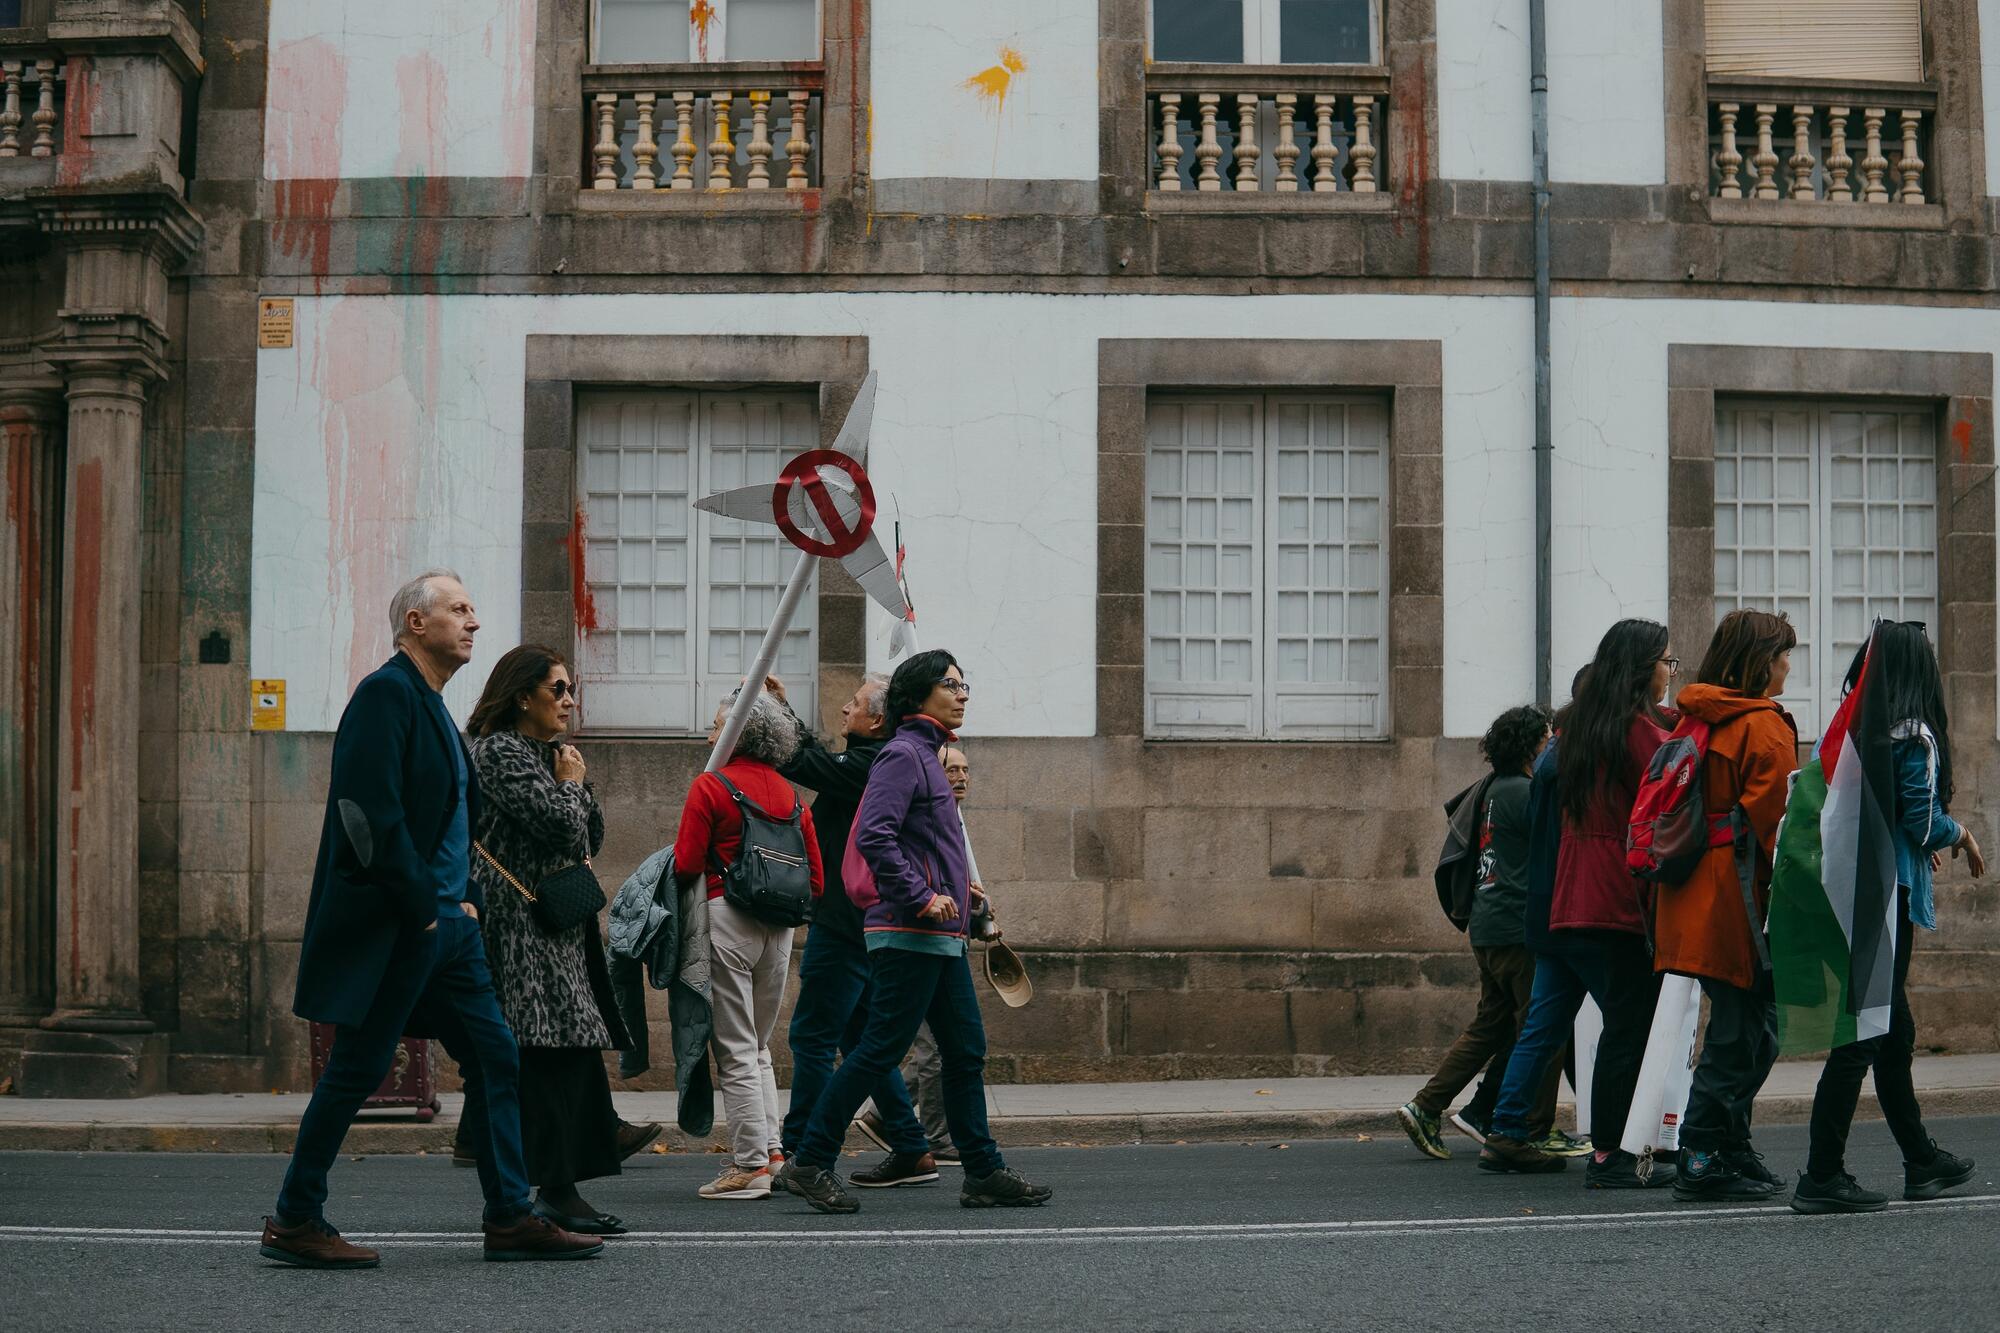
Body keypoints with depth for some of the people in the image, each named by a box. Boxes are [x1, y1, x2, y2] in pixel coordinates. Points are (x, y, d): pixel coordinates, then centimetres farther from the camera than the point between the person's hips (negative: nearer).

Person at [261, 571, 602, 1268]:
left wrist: (466, 897, 12)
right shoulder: (385, 693, -12)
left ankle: (510, 1217, 12)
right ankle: (293, 1222, 8)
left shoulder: (432, 707, 19)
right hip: (390, 926, -10)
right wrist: (422, 909, -17)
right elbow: (374, 812, -21)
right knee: (358, 1068, -2)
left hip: (443, 923, 10)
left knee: (495, 1058, 7)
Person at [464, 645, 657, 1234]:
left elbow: (591, 839, 19)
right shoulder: (500, 752, -9)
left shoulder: (547, 753, 20)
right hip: (524, 925, -10)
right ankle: (557, 1192, -10)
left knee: (576, 1048, 8)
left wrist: (576, 783, 5)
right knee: (553, 1049, -11)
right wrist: (570, 782, -2)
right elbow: (559, 824, -21)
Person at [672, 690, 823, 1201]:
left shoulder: (710, 786, -8)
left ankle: (750, 1164, -1)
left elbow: (686, 864, -12)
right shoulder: (790, 794, 11)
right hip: (779, 927, 6)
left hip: (727, 920, -6)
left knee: (736, 1051, 0)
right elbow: (814, 878, 10)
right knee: (758, 1047, 18)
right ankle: (773, 1151, 11)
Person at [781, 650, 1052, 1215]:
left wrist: (958, 888, 18)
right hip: (909, 935, -10)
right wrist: (922, 898, -22)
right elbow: (873, 836, -23)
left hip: (941, 936, 10)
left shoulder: (926, 754, 20)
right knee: (880, 1050, -7)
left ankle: (984, 1173, 12)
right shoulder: (902, 754, -11)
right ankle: (811, 1163, 1)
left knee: (966, 1051, 9)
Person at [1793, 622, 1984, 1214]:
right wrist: (1961, 834, 9)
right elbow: (1923, 823, -13)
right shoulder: (1914, 736, -10)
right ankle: (1822, 1177, -7)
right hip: (1886, 894, -8)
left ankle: (1923, 1162, 30)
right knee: (1863, 1033, -6)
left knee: (1895, 1030, 18)